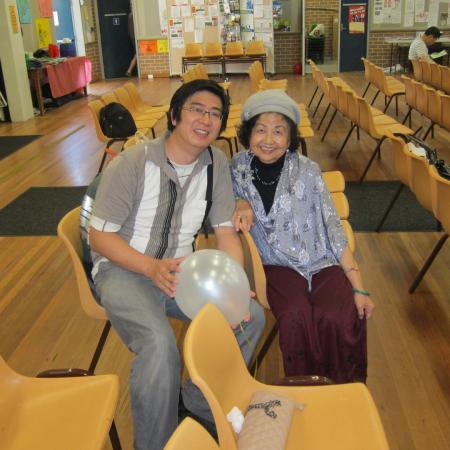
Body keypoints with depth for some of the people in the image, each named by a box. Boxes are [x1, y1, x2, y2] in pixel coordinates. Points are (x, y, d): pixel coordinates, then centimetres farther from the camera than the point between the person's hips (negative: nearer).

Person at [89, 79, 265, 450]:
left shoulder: (217, 163, 0)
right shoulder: (131, 164, -15)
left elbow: (226, 231, 0)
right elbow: (99, 236, -12)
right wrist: (152, 267, -29)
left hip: (180, 267, 6)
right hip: (123, 270, -5)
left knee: (251, 315, -13)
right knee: (160, 344, -32)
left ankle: (202, 401, 9)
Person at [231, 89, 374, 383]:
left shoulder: (307, 171, -6)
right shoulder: (239, 168, -2)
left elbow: (333, 228, -4)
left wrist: (359, 288, -6)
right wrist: (243, 204, -7)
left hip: (323, 263, 0)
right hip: (279, 266, 1)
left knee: (338, 317, -31)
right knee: (295, 315, -32)